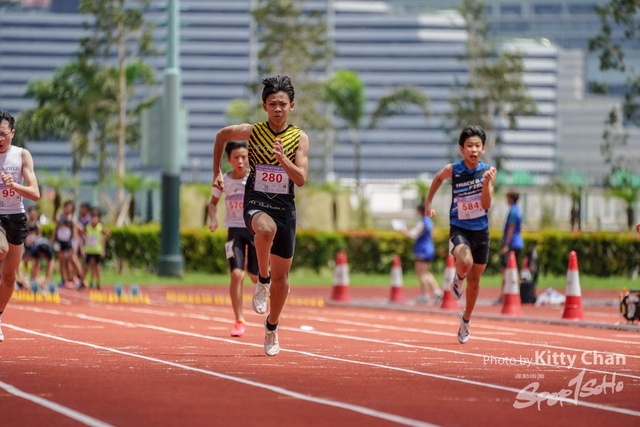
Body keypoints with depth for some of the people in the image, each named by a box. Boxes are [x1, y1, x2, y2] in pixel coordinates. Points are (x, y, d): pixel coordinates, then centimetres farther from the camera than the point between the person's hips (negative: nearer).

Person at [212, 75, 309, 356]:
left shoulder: (299, 138, 0)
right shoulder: (252, 132, -2)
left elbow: (301, 179, -9)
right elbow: (222, 135, 17)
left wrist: (283, 159, -25)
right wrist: (217, 172, 17)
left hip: (284, 207, 2)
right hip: (256, 204, -2)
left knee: (281, 277, 7)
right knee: (266, 229, -41)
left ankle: (272, 327, 31)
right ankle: (262, 280, -18)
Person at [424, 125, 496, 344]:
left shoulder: (489, 171, -9)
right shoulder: (453, 170, -11)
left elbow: (486, 204, -15)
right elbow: (438, 178, 13)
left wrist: (486, 183, -31)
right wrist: (428, 203, 15)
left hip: (480, 230, 2)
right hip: (459, 229, -2)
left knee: (474, 279, 15)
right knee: (465, 263, -32)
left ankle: (466, 318, 38)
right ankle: (458, 278, 6)